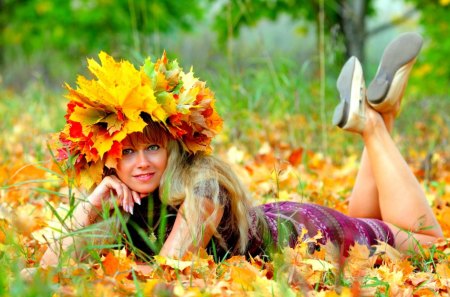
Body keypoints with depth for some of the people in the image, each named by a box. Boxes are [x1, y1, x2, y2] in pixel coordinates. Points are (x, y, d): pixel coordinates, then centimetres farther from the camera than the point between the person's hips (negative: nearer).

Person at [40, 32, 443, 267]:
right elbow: (48, 268, -31)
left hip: (305, 232, -3)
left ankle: (373, 120, 26)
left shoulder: (201, 183, -40)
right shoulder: (116, 212, -24)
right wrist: (89, 207, -41)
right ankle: (374, 110, 30)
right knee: (362, 216, 31)